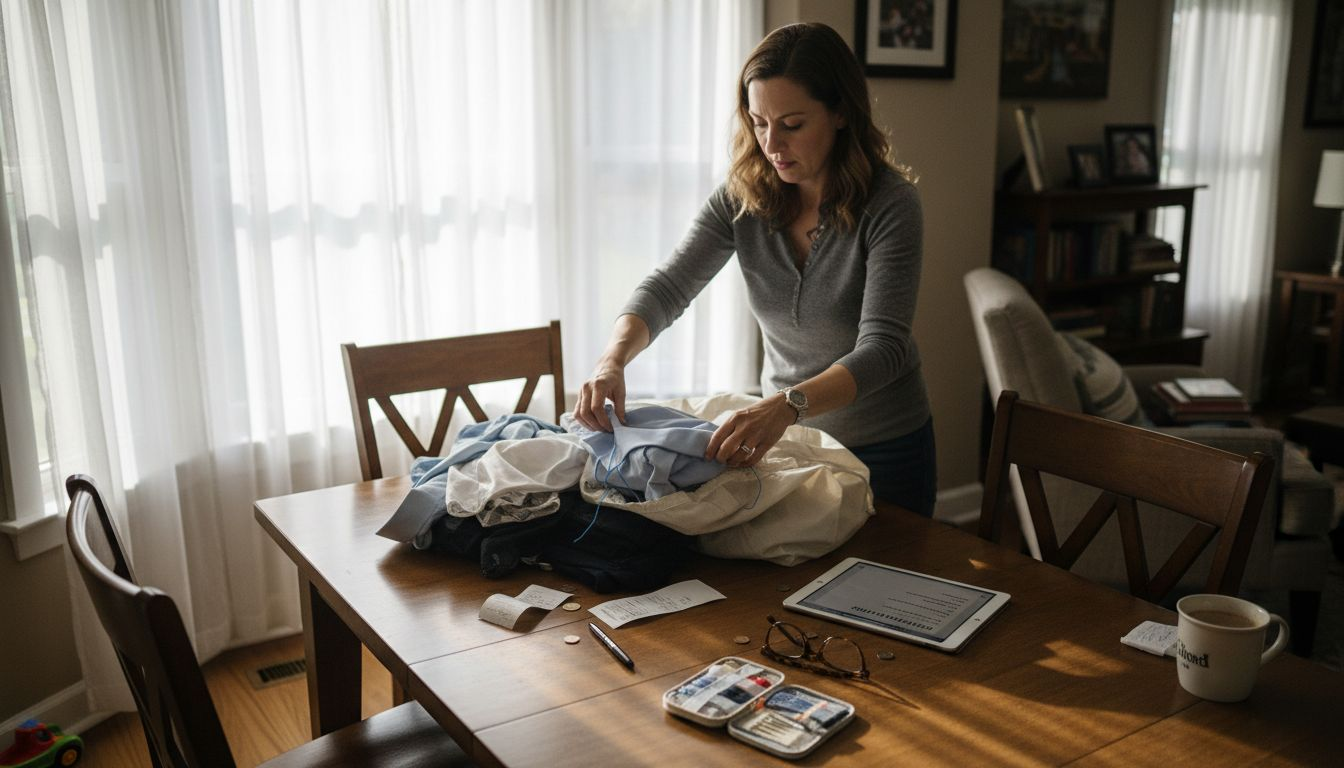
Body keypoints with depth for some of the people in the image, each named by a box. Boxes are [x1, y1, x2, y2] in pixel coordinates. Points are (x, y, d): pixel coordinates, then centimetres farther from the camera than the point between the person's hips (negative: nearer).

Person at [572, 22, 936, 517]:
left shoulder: (889, 203, -22)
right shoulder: (742, 198, -10)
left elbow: (881, 348, -29)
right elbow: (668, 288, -11)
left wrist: (787, 405, -46)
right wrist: (613, 360, -32)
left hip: (885, 452, -3)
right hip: (786, 438, 3)